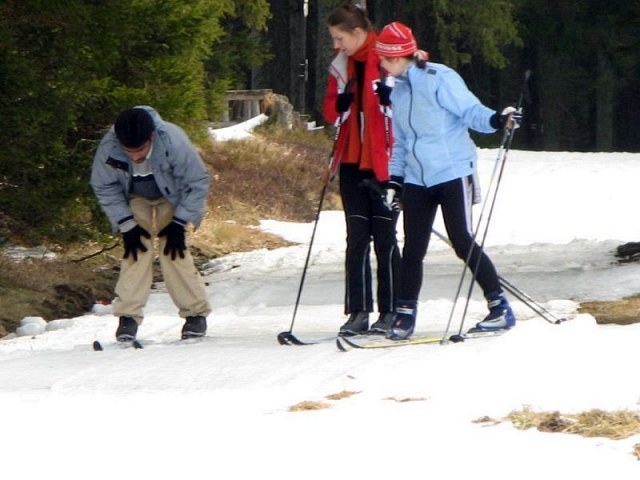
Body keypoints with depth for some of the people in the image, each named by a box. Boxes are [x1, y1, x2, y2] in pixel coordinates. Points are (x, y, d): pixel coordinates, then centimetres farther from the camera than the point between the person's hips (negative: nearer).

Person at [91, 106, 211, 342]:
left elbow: (198, 183, -21)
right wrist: (127, 225, -16)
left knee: (173, 252, -16)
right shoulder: (108, 147, -32)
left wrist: (179, 224, -21)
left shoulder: (174, 142, -38)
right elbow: (104, 187, -13)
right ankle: (128, 316, -12)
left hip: (173, 199, -2)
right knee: (136, 251, -15)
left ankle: (196, 313, -4)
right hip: (136, 201, 2)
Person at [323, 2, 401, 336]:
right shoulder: (342, 66, 11)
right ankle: (358, 312, 4)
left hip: (384, 162, -5)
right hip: (352, 162, 5)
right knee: (357, 238, 3)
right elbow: (330, 112, 14)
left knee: (384, 238, -1)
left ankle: (390, 312, 6)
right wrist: (339, 104, -9)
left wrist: (390, 96, -27)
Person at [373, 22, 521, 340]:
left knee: (463, 243, -8)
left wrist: (497, 119, -33)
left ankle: (500, 308, 1)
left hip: (452, 173, -7)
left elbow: (470, 111, -13)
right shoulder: (398, 91, 13)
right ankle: (404, 316, 10)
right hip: (416, 180, 7)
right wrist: (394, 179, 15)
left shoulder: (439, 79, -11)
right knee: (413, 249, 3)